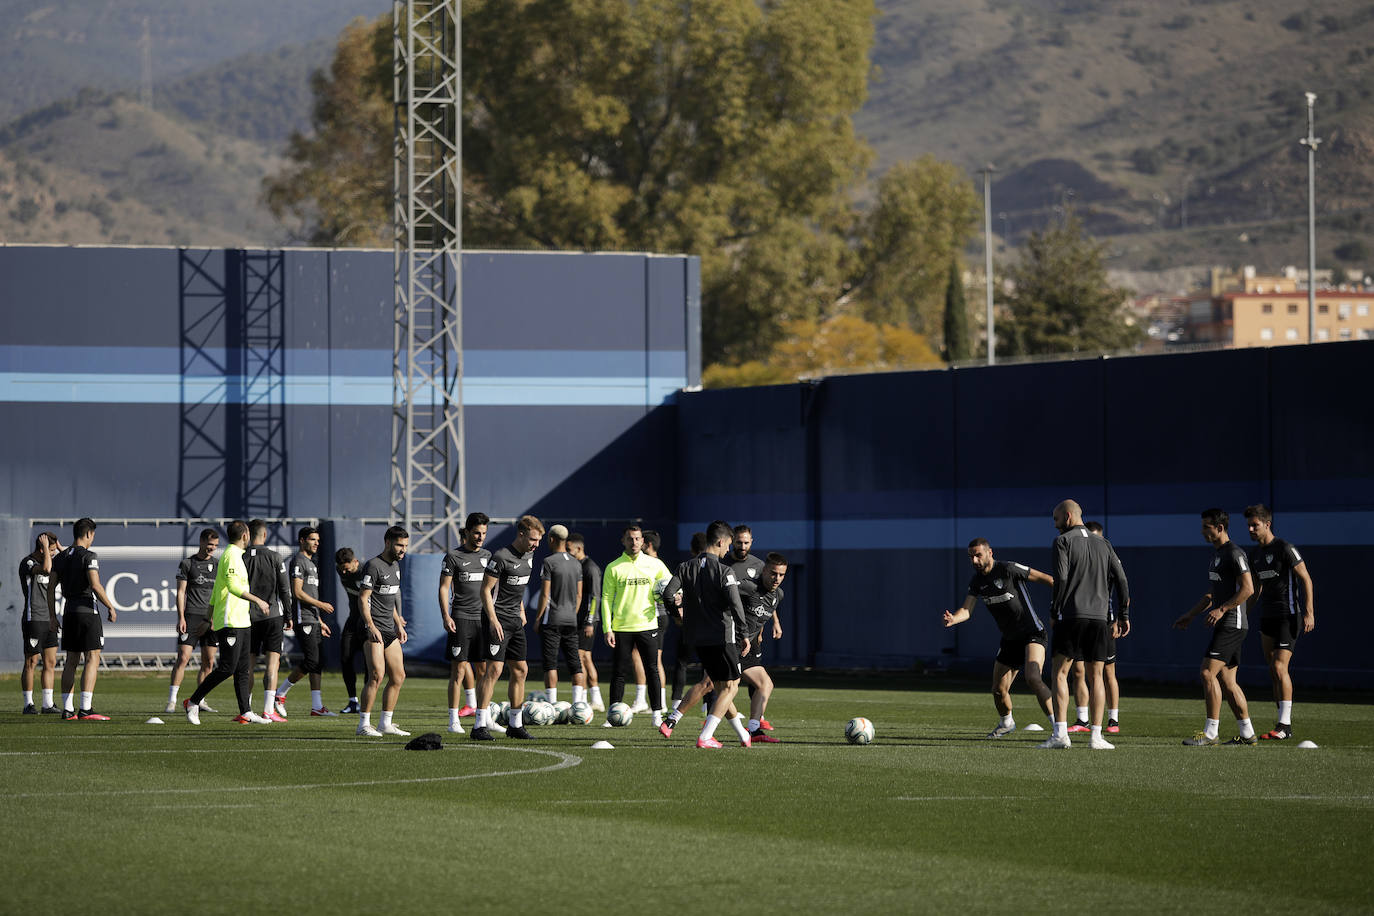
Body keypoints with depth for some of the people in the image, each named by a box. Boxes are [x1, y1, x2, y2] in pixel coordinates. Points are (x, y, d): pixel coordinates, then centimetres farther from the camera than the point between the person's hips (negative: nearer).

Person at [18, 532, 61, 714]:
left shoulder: (46, 561, 16)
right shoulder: (27, 563, -10)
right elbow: (46, 568, -29)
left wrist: (60, 547, 12)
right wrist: (46, 547, -17)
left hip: (49, 621, 8)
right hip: (34, 619, -8)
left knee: (50, 662, 5)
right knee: (31, 663, -4)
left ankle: (47, 704, 8)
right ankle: (28, 704, 1)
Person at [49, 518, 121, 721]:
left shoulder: (61, 557, 11)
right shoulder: (89, 556, -10)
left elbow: (51, 587, 11)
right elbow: (95, 585, -19)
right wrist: (110, 607, -9)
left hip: (69, 612, 7)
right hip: (87, 611, -7)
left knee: (71, 661, 10)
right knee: (92, 659, -7)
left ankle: (67, 708, 7)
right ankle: (85, 709, -15)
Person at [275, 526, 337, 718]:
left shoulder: (311, 563, 22)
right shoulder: (298, 562, -8)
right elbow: (297, 593, -16)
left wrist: (320, 622, 23)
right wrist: (320, 604, -14)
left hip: (313, 619, 10)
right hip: (303, 619, -10)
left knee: (318, 662, 3)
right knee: (311, 661, -13)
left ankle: (317, 706, 1)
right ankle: (280, 694, -1)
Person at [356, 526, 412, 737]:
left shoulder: (395, 565, 16)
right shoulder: (374, 566, -12)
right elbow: (363, 599, -15)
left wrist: (399, 624, 25)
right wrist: (372, 628, -22)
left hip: (389, 630, 9)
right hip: (374, 630, -9)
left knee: (398, 676, 7)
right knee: (376, 676, -14)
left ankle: (386, 723, 13)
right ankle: (364, 724, -9)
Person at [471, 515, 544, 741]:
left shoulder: (529, 556, 10)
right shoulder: (501, 557, -16)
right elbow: (485, 590, -15)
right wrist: (493, 620, -21)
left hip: (515, 620, 9)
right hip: (497, 619, -9)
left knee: (520, 670, 9)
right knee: (494, 669, -14)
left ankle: (515, 724, 19)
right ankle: (480, 725, -14)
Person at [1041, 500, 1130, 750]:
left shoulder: (1063, 542, 0)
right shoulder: (1102, 544, 15)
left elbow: (1060, 579, -11)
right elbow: (1121, 579, 11)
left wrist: (1054, 611, -1)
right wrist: (1124, 616, 14)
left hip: (1071, 616, -4)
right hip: (1099, 617, 4)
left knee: (1060, 673, 1)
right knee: (1095, 677, 8)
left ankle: (1060, 734, -9)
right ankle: (1096, 736, 2)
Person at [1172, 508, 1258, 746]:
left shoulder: (1234, 553, -12)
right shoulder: (1216, 553, 19)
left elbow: (1248, 588, -19)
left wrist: (1221, 610, -21)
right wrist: (1190, 615, 24)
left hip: (1232, 624, -10)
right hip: (1224, 625, 10)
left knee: (1208, 672, -14)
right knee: (1226, 680, 9)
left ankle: (1210, 733, -13)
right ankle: (1247, 733, 13)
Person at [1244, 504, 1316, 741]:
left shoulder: (1285, 549, -11)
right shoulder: (1255, 554, 12)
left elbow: (1306, 579, -12)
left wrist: (1309, 612, -18)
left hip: (1288, 617, -8)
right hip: (1266, 618, 8)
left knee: (1279, 668, -14)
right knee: (1274, 672, 5)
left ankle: (1284, 726, -13)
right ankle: (1285, 723, 9)